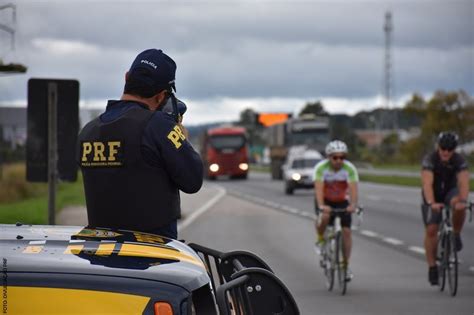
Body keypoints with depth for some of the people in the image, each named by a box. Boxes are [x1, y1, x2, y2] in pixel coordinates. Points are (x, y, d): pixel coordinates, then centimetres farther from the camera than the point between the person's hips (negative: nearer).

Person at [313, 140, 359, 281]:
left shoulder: (350, 168, -21)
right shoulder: (321, 168, -24)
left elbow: (353, 189, -32)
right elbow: (319, 188, -34)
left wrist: (353, 204, -50)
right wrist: (321, 206, -51)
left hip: (342, 201, 2)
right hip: (325, 201, -2)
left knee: (346, 231, -10)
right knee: (324, 217, -34)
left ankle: (346, 265, 2)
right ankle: (320, 239, -3)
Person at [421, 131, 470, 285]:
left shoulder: (460, 161, -22)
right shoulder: (430, 160, -27)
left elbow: (464, 182, -34)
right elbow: (427, 183, -39)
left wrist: (463, 200, -53)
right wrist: (431, 203, -55)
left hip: (450, 192, 1)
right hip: (433, 197, -1)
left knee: (459, 206, -35)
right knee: (431, 230, -11)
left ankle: (456, 235, -10)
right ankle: (432, 267, 0)